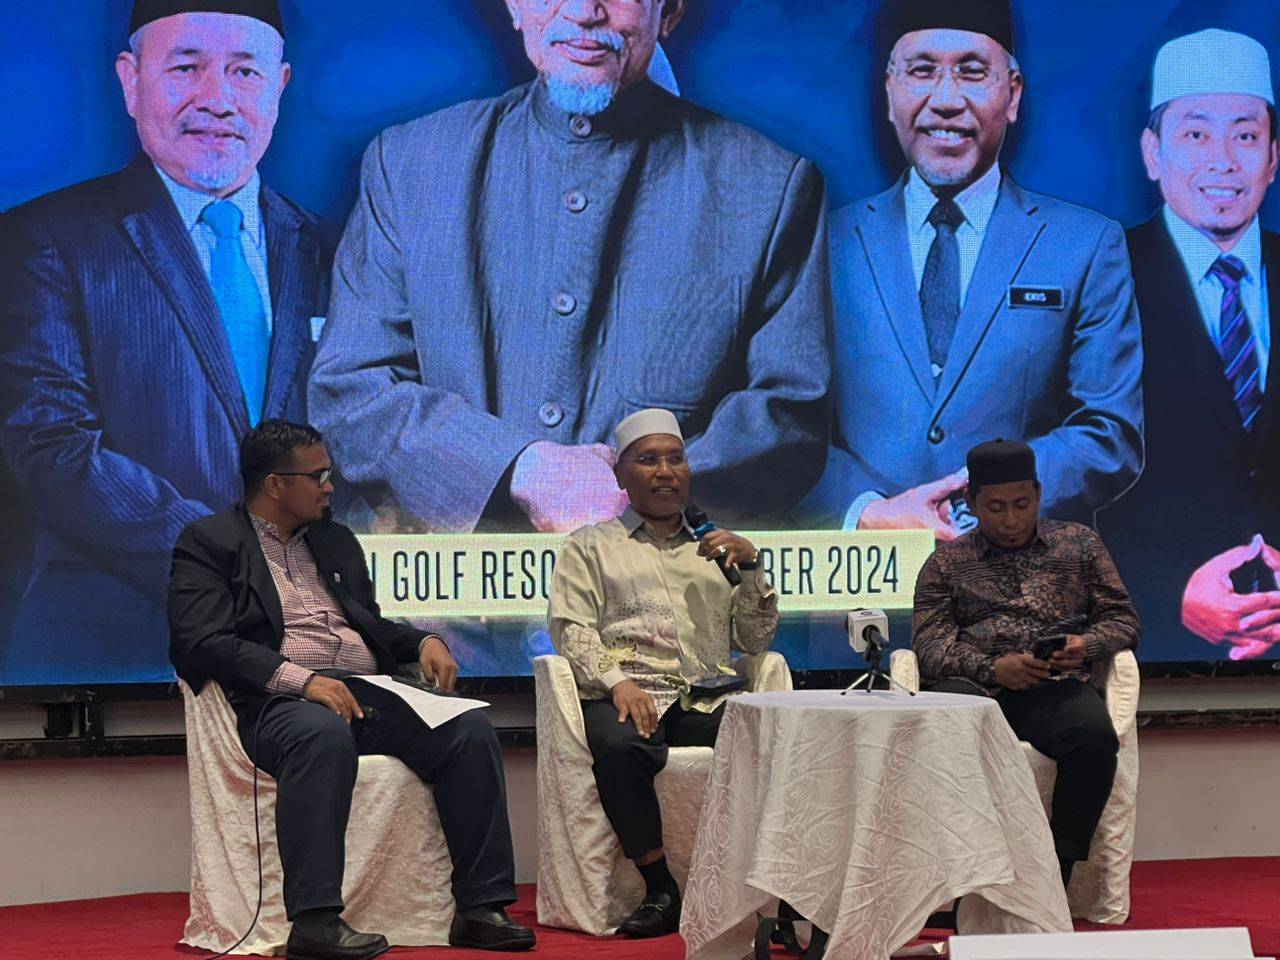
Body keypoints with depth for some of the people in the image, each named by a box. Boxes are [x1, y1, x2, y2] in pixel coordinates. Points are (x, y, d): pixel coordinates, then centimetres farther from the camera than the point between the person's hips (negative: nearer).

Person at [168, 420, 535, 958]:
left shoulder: (336, 541, 27)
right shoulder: (208, 544, 5)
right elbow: (200, 641, -9)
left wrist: (424, 643, 8)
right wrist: (300, 679, -21)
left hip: (369, 692, 6)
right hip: (279, 700, -6)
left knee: (471, 729, -19)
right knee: (324, 734, -40)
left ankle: (480, 909, -19)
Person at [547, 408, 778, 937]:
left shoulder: (714, 550, 29)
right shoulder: (590, 546, 20)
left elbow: (755, 641, 22)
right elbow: (571, 628, 4)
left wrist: (750, 568, 7)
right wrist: (616, 681, -14)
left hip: (709, 697, 2)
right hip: (627, 694, -2)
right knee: (619, 746, -39)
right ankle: (660, 890, -27)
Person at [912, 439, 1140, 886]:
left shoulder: (1078, 543, 23)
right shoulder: (946, 563, 20)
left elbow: (1123, 619, 20)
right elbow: (929, 643, 8)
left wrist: (1087, 645, -4)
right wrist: (990, 668, -12)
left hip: (1058, 686, 1)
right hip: (975, 685, 0)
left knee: (1095, 734, -36)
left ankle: (1056, 873, -25)